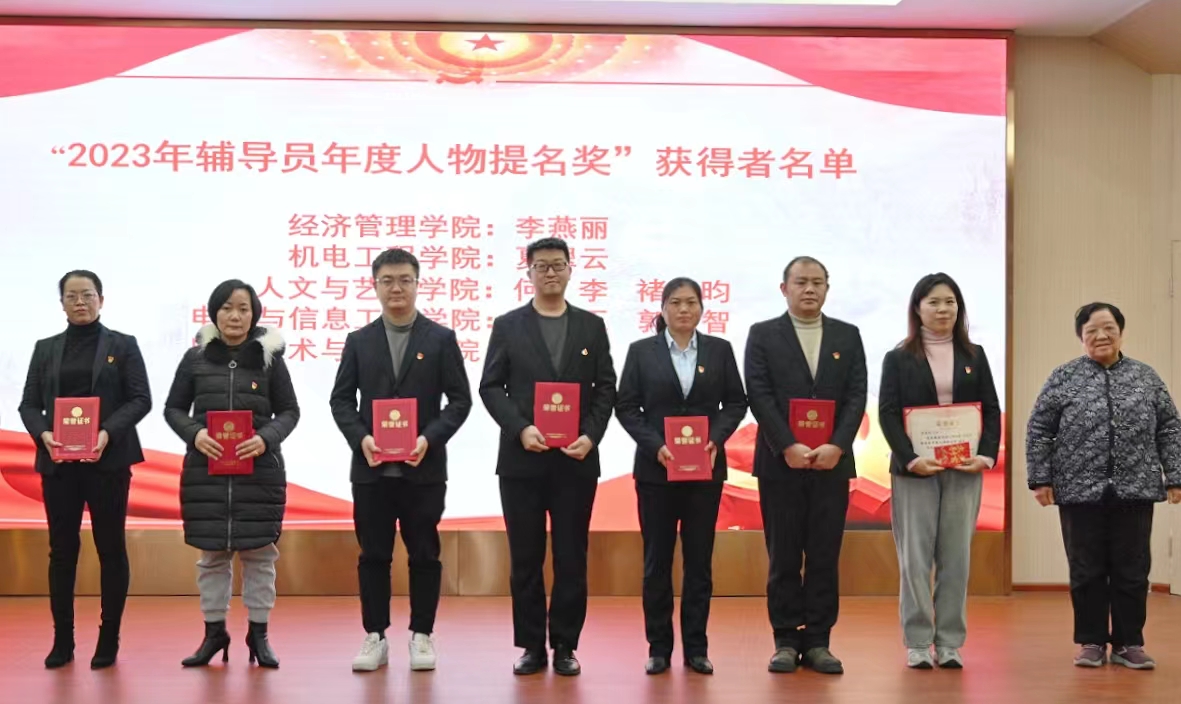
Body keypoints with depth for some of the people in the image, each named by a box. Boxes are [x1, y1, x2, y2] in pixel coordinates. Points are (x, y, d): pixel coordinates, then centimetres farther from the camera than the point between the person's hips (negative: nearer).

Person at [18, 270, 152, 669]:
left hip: (108, 460, -2)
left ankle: (109, 640, 9)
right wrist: (42, 434, -13)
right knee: (62, 549, 4)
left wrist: (108, 432, -17)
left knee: (110, 548, 2)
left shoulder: (123, 345, 5)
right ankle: (62, 640, 11)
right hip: (58, 462, 2)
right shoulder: (45, 349, 13)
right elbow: (29, 404, 8)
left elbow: (140, 399, -2)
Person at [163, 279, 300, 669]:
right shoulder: (196, 357, 4)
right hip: (206, 468, 1)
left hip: (259, 468, -1)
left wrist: (266, 438, -14)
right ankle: (214, 632, 18)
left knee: (259, 552, 4)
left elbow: (289, 410, 5)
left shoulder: (269, 356, 2)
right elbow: (173, 408, 8)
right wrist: (194, 433, -12)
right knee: (212, 553, 7)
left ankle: (259, 633, 14)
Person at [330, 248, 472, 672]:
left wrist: (430, 438, -14)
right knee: (373, 555, 5)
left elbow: (459, 399, 0)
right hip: (371, 467, 2)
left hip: (423, 467, -1)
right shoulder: (359, 341, 9)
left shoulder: (441, 339, 4)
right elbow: (341, 399, 6)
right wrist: (361, 438, -11)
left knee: (424, 554, 4)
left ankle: (421, 635, 14)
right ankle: (375, 637, 13)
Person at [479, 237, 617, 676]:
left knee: (571, 558, 3)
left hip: (576, 459, 1)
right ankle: (531, 646, 11)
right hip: (522, 459, 0)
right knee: (525, 558, 4)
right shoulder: (508, 326, 6)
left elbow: (606, 389, 6)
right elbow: (491, 387, 1)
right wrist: (521, 429, -13)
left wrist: (591, 436, -9)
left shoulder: (592, 326, 9)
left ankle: (565, 646, 11)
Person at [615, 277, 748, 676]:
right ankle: (658, 648, 11)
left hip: (706, 468, 1)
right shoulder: (641, 351, 2)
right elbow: (626, 407, 0)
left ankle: (696, 648, 12)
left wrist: (716, 438, -11)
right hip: (656, 468, -1)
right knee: (657, 560, 3)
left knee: (699, 560, 5)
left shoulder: (719, 350, 6)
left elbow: (735, 402, 6)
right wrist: (655, 446, -13)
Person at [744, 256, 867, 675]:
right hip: (780, 463, -2)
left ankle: (818, 642, 10)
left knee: (825, 557, 4)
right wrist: (789, 447, -16)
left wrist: (836, 446, -12)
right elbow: (760, 396, -5)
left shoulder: (848, 336, 11)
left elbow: (856, 397, 2)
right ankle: (786, 641, 9)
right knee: (783, 557, 2)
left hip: (832, 463, 2)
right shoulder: (762, 335, 4)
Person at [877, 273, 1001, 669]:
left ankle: (950, 642, 10)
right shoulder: (899, 359, 4)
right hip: (914, 469, -2)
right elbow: (888, 414, -4)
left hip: (964, 469, 2)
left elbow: (991, 410, 7)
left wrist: (986, 455, -9)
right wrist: (910, 458, -18)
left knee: (956, 557, 4)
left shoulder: (974, 356, 11)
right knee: (916, 557, -1)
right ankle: (918, 643, 5)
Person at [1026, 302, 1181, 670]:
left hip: (1134, 491, 1)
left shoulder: (1146, 377, 7)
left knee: (1132, 571, 5)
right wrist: (1040, 479, -4)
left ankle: (1129, 643, 13)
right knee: (1087, 571, 4)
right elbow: (1039, 431, 1)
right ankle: (1091, 642, 13)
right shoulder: (1063, 378, 2)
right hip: (1081, 491, -1)